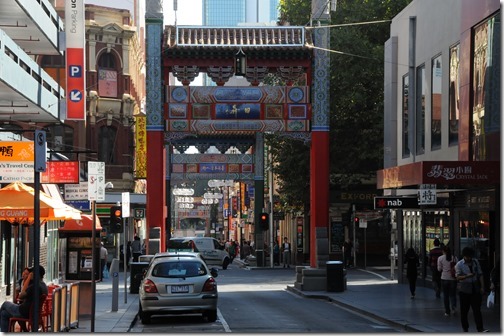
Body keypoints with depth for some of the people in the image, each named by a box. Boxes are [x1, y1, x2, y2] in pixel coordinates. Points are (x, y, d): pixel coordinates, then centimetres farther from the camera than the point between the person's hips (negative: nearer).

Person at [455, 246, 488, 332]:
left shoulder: (475, 262, 8)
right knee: (464, 310, 4)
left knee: (477, 309, -5)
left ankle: (480, 329, -12)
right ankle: (465, 329, 15)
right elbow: (458, 277, -13)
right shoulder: (459, 265, -4)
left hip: (475, 289, 2)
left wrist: (482, 286, 4)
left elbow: (480, 274, 11)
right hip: (464, 290, -2)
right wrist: (467, 276, -31)